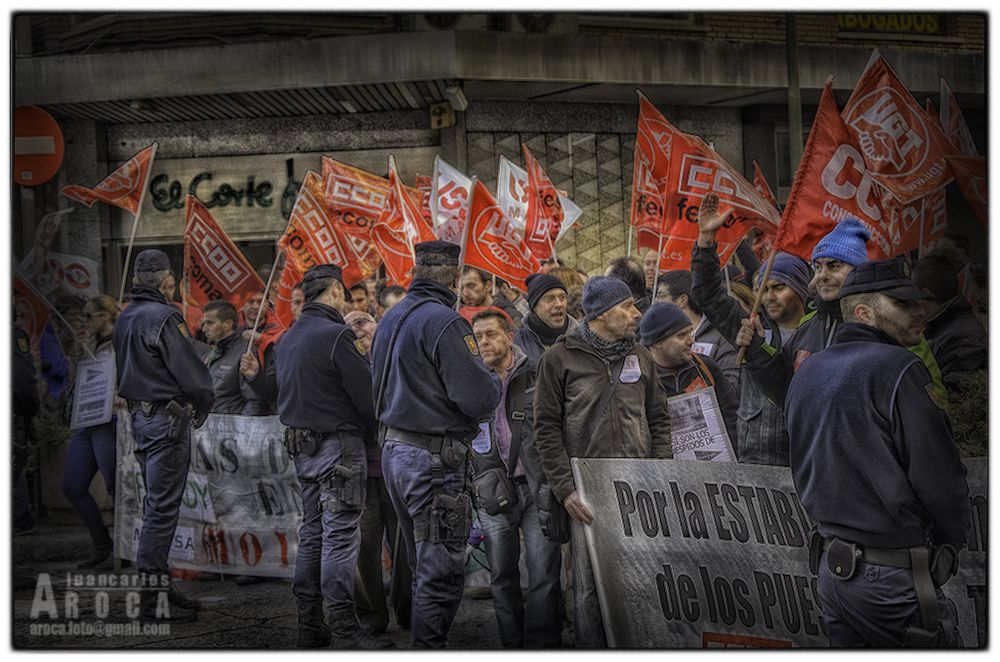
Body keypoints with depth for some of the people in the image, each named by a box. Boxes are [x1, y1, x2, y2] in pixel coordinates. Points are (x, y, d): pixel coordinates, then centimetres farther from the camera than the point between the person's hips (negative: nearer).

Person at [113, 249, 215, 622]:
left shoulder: (125, 319, 12)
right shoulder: (163, 317, -16)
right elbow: (190, 371, -16)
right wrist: (205, 402, 1)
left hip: (140, 417, 9)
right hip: (168, 419, -9)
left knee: (157, 503, 15)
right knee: (162, 506, -6)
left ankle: (158, 586, 21)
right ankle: (153, 595, -4)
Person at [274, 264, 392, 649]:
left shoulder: (288, 339, 13)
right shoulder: (335, 335, -15)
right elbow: (365, 394, -15)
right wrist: (373, 435, 2)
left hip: (301, 446, 9)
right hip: (338, 445, -9)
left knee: (312, 534, 13)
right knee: (340, 537, -7)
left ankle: (310, 625, 17)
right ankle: (345, 630, -5)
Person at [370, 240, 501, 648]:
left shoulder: (390, 319, 12)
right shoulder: (444, 322, -16)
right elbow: (478, 398, -19)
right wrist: (494, 382, 2)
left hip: (393, 451, 9)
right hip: (433, 461, -9)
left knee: (422, 565, 19)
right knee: (441, 572, -4)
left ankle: (417, 639, 26)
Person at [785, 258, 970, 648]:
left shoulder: (805, 374, 11)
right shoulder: (897, 369, -14)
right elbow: (940, 479, -14)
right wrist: (952, 542, 2)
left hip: (833, 567, 8)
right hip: (894, 578, -8)